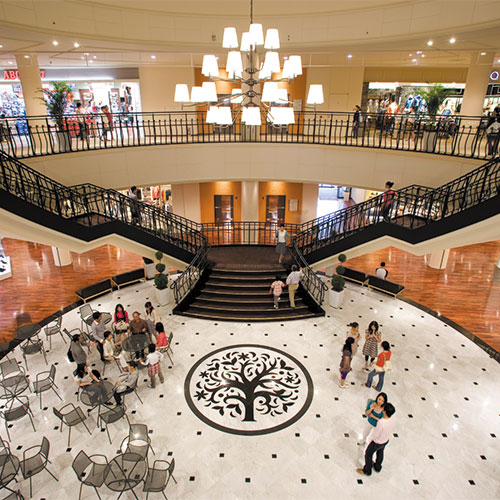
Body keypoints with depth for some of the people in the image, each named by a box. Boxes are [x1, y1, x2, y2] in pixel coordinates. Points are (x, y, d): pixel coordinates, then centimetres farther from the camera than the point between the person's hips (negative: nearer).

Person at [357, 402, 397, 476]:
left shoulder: (381, 423, -45)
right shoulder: (393, 418, -26)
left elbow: (375, 434, -28)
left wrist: (371, 439, -7)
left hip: (377, 442, -6)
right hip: (386, 440, 6)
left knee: (368, 454, 21)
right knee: (380, 452, 33)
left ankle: (367, 471, 43)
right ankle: (377, 467, 58)